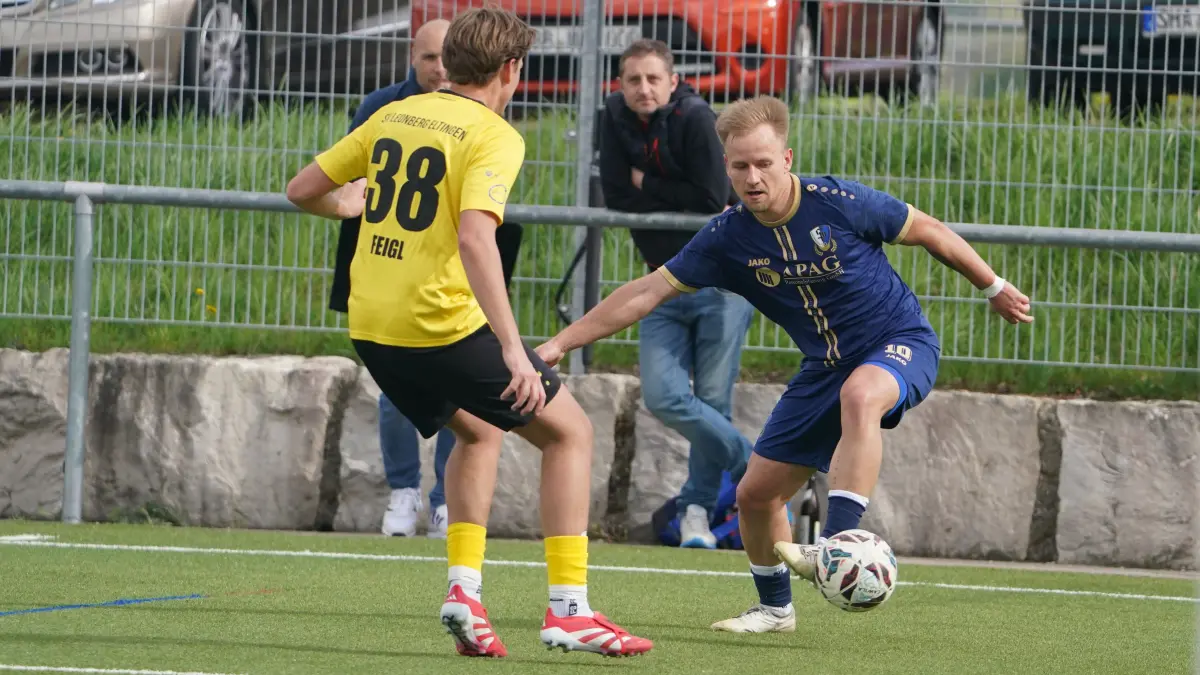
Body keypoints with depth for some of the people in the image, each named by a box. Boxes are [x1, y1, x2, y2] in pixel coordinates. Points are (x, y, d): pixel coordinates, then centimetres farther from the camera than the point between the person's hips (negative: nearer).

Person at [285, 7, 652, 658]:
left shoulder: (392, 117, 11)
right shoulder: (493, 136, -9)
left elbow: (301, 191, 17)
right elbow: (475, 238, -24)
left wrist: (347, 203, 40)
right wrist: (512, 348, -27)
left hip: (372, 328, 7)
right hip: (444, 325, -7)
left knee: (479, 432, 29)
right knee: (569, 431, 10)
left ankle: (464, 587, 11)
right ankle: (567, 608, 0)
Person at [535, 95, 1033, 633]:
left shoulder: (839, 203, -20)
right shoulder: (728, 237, -9)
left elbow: (927, 231, -5)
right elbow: (648, 292, -5)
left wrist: (994, 288, 6)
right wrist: (559, 344, -9)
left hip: (901, 344, -5)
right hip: (827, 365, 5)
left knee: (860, 397, -41)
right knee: (755, 493, 4)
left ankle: (839, 542, -46)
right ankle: (775, 607, 29)